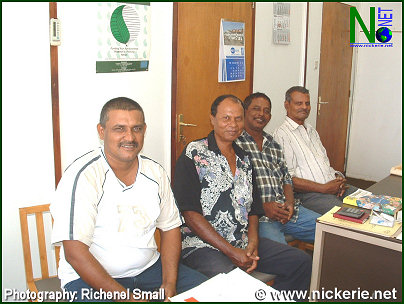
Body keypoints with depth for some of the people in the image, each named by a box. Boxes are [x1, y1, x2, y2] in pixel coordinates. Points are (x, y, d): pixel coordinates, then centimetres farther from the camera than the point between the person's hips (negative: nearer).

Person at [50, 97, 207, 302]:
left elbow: (170, 228, 8)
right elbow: (74, 252, -18)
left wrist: (169, 284, -5)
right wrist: (125, 297, -22)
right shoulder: (82, 176, -15)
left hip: (149, 268, 5)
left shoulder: (155, 172, 3)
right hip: (90, 278, -4)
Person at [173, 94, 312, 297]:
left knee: (302, 262, 0)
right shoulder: (194, 155, -6)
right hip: (202, 245, -7)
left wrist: (253, 242, -4)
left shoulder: (244, 160, 15)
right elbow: (190, 214, -13)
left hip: (244, 243, 7)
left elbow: (253, 209, 16)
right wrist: (231, 251, -14)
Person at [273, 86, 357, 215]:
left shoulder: (312, 131, 22)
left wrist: (338, 177, 2)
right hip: (308, 193, -8)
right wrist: (324, 188, -14)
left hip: (333, 185, 9)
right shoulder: (282, 134, -6)